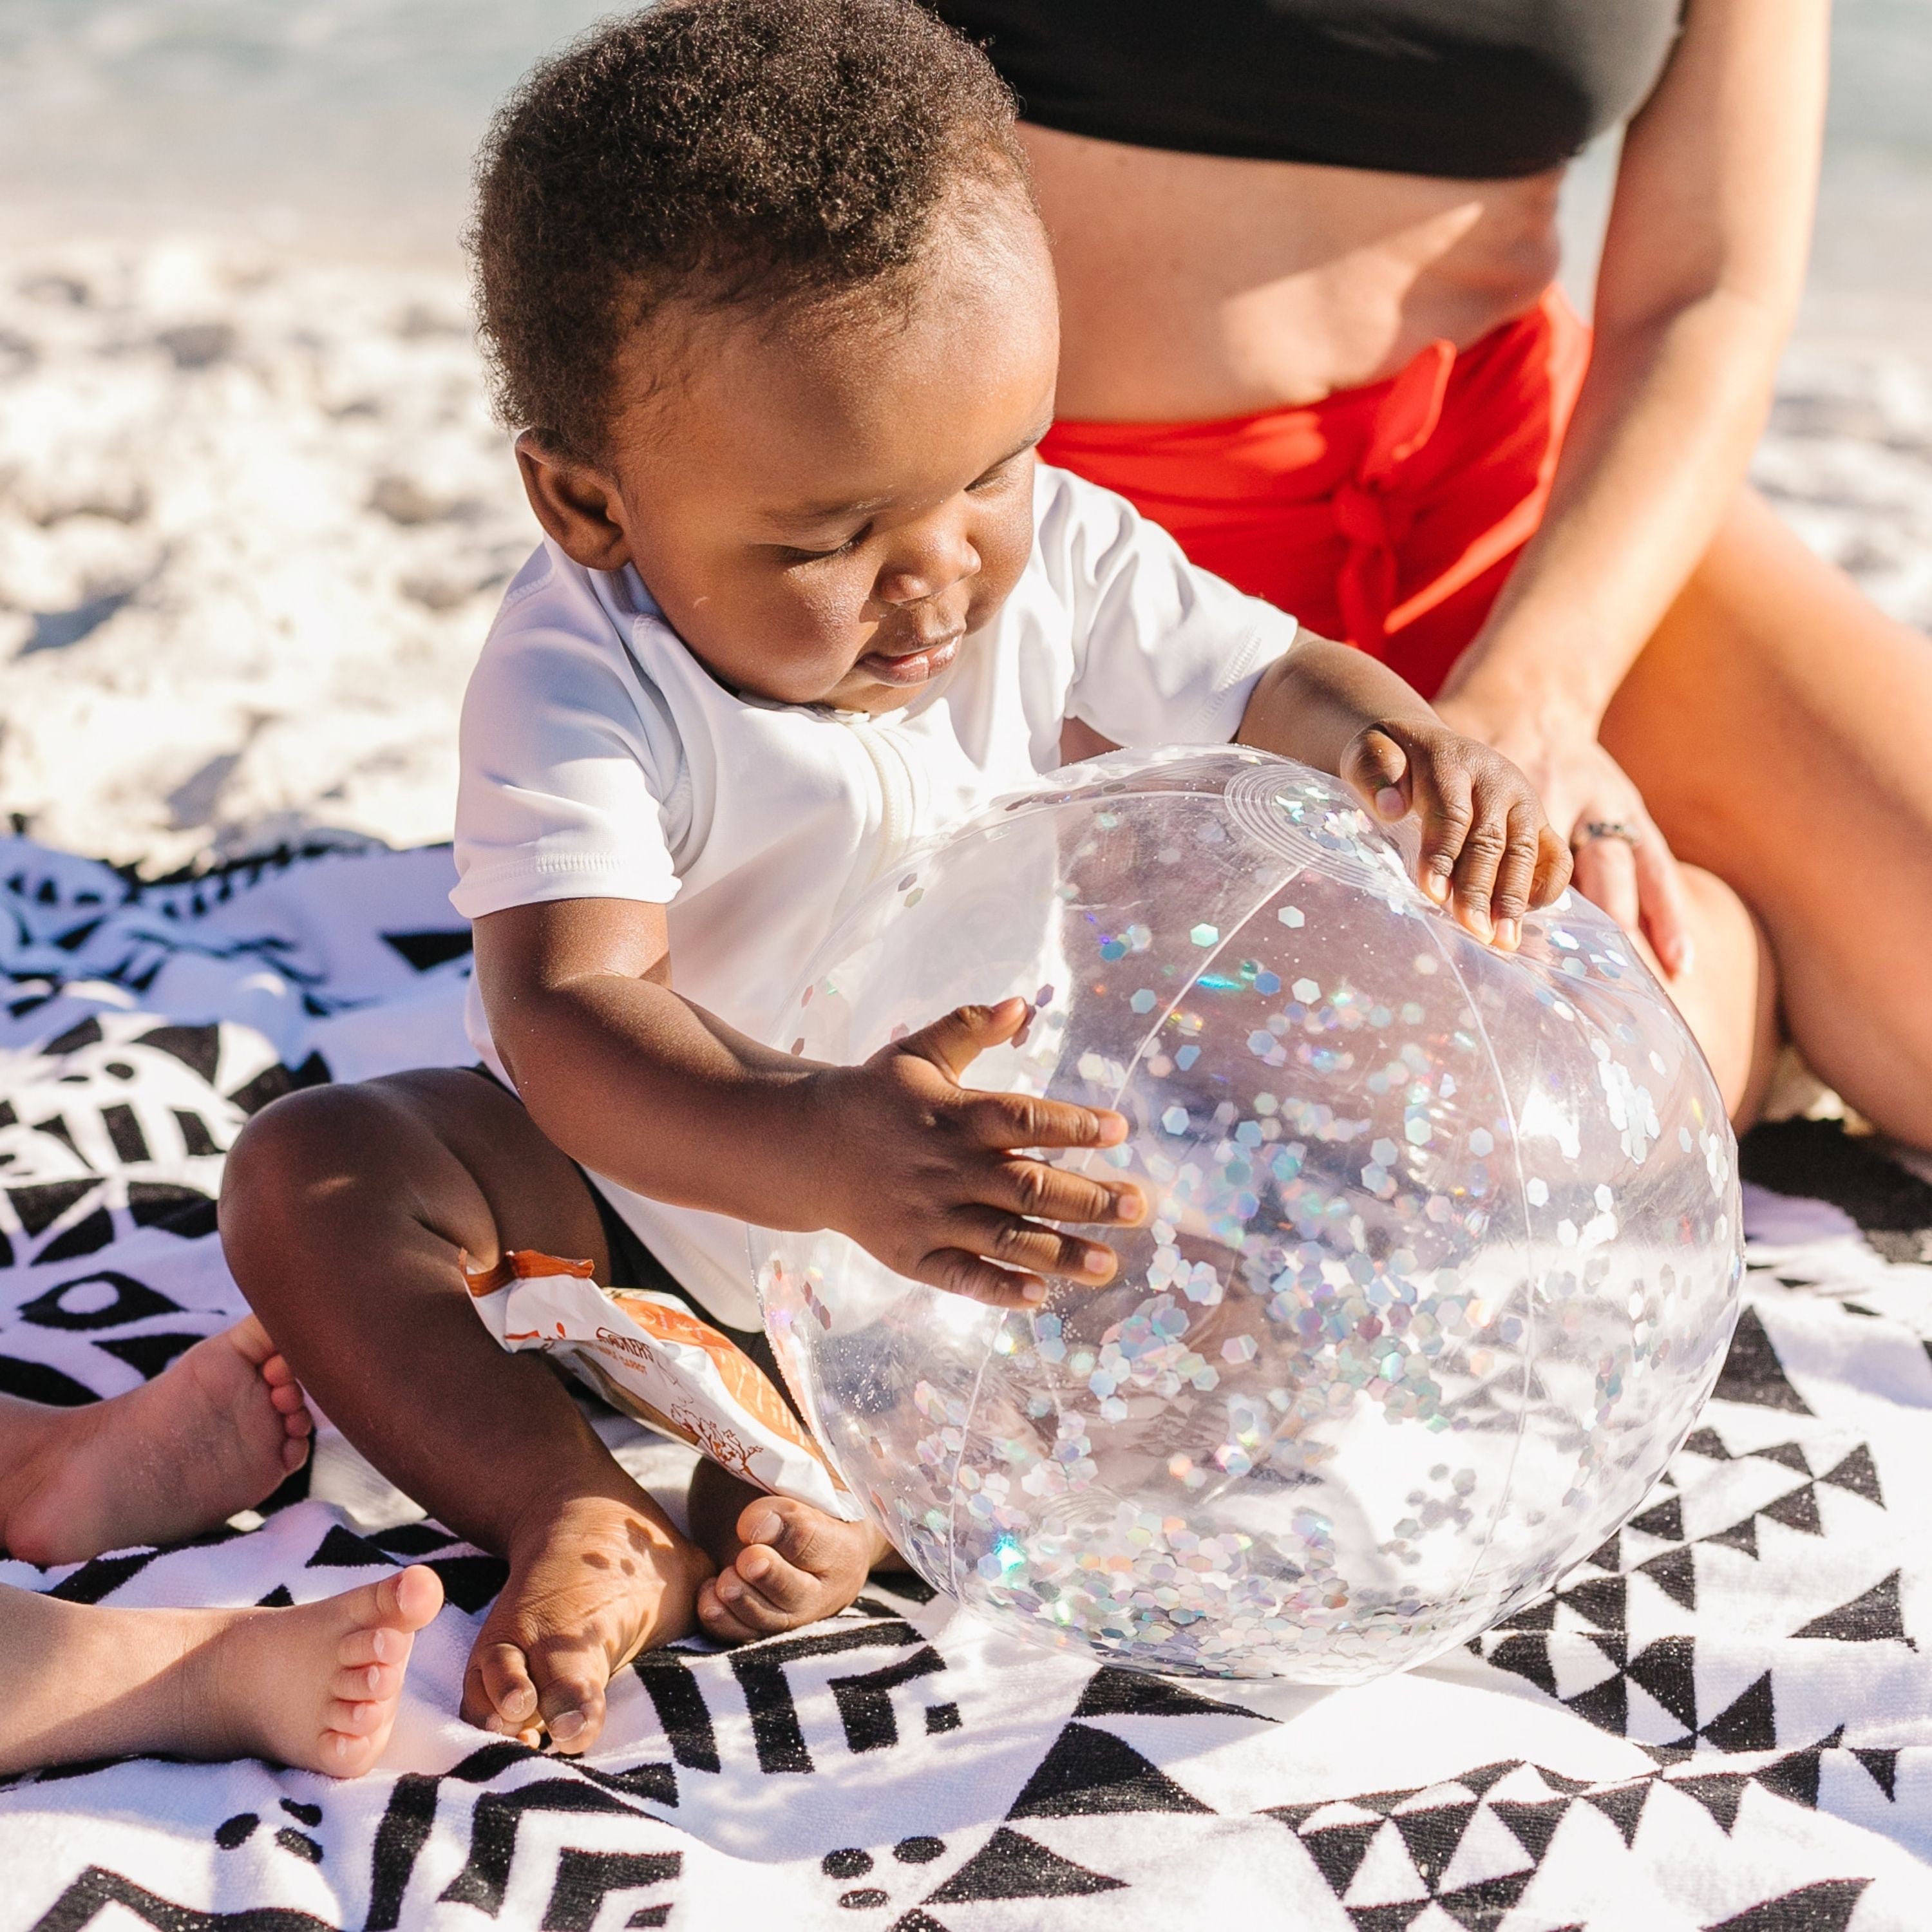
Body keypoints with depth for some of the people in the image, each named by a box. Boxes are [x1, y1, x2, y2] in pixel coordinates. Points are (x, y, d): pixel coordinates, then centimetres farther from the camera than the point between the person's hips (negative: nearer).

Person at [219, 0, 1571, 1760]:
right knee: (311, 1173, -24)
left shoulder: (1052, 555, -17)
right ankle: (581, 1512, -34)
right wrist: (820, 1158, -64)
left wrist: (1415, 749, -37)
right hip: (667, 1167, -3)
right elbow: (567, 1009, -45)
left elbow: (1270, 685, -11)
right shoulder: (579, 685, -32)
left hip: (982, 1133, 3)